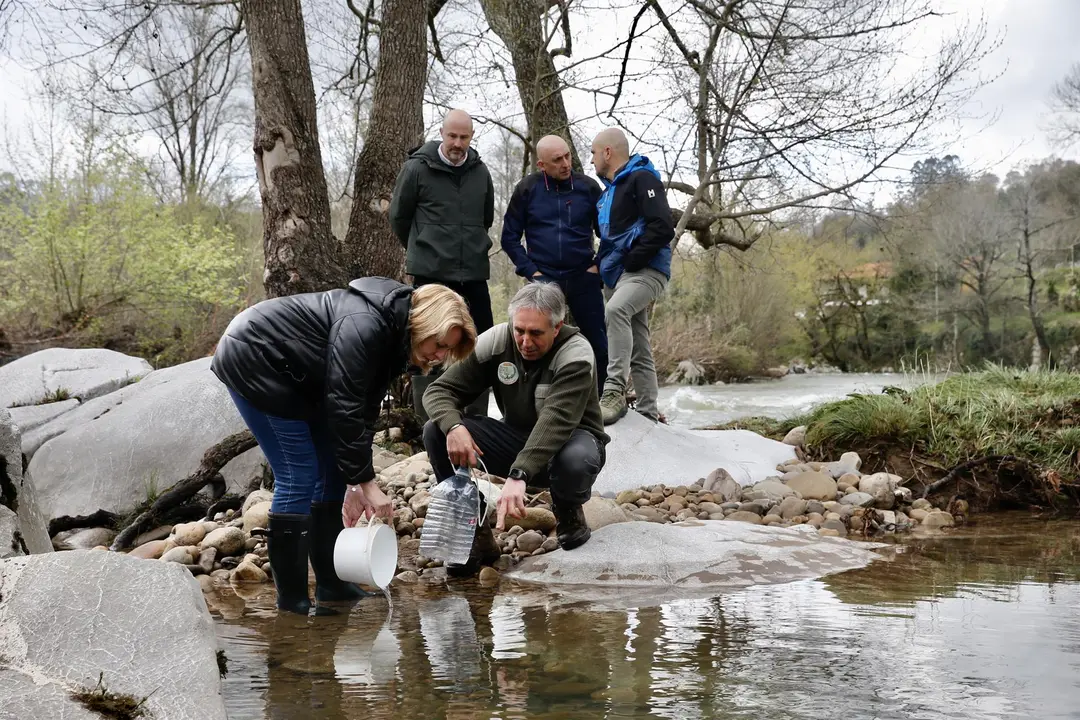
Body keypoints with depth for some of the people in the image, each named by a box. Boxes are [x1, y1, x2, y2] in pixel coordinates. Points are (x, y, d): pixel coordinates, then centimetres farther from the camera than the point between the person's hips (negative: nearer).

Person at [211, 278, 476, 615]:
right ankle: (292, 602, -6)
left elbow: (364, 410, 4)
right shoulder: (364, 326, -29)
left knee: (333, 471, 7)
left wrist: (356, 484, 0)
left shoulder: (391, 335, 1)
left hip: (292, 377, 10)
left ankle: (332, 586, 14)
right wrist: (365, 482, -27)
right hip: (252, 360, -10)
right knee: (299, 477, -13)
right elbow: (343, 408, -30)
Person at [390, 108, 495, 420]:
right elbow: (398, 216, 5)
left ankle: (478, 416, 19)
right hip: (431, 272, -4)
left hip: (474, 272, 4)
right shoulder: (417, 168, -5)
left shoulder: (480, 172, 6)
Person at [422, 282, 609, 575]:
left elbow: (555, 421, -39)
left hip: (569, 439, -4)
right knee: (436, 432, -19)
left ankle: (568, 510, -3)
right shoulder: (496, 341, -11)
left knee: (577, 459, -42)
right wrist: (453, 426, -36)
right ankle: (473, 526, -6)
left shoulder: (576, 355, -24)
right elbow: (440, 390, -12)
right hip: (516, 439, 4)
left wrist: (518, 475, -53)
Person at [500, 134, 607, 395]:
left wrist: (598, 266, -1)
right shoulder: (527, 189, -1)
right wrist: (530, 271, -4)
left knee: (599, 344, 2)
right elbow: (510, 237, 4)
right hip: (543, 280, 0)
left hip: (583, 278, 0)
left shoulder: (588, 186, 0)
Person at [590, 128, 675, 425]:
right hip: (618, 276, 10)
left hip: (645, 270, -10)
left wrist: (630, 261, -18)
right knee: (637, 348, 10)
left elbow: (662, 228, -18)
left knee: (616, 309, -35)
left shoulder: (641, 178, -7)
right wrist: (602, 264, 12)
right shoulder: (608, 191, 22)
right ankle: (647, 412, 15)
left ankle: (614, 389, -38)